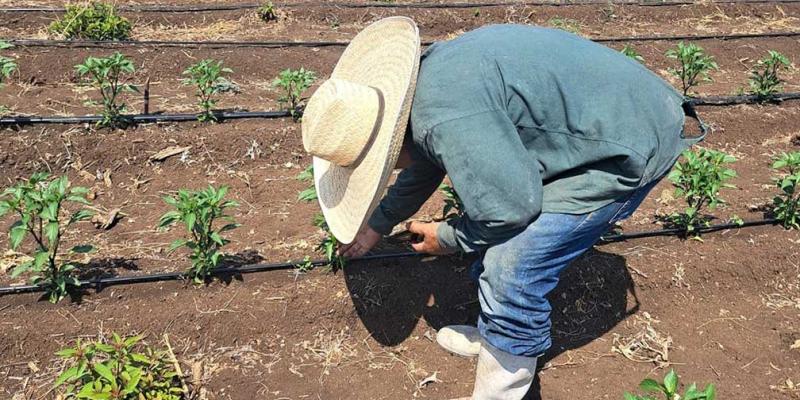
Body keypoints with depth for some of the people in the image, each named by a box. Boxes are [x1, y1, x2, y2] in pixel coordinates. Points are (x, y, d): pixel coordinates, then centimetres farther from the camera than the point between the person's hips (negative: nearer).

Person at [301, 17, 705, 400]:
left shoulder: (445, 115, -30)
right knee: (497, 242, 17)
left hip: (630, 146, -10)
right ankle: (493, 335, 37)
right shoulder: (427, 76, 3)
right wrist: (378, 223, 34)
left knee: (510, 267, -12)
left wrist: (449, 238, -4)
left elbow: (512, 205, -24)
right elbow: (426, 160, 21)